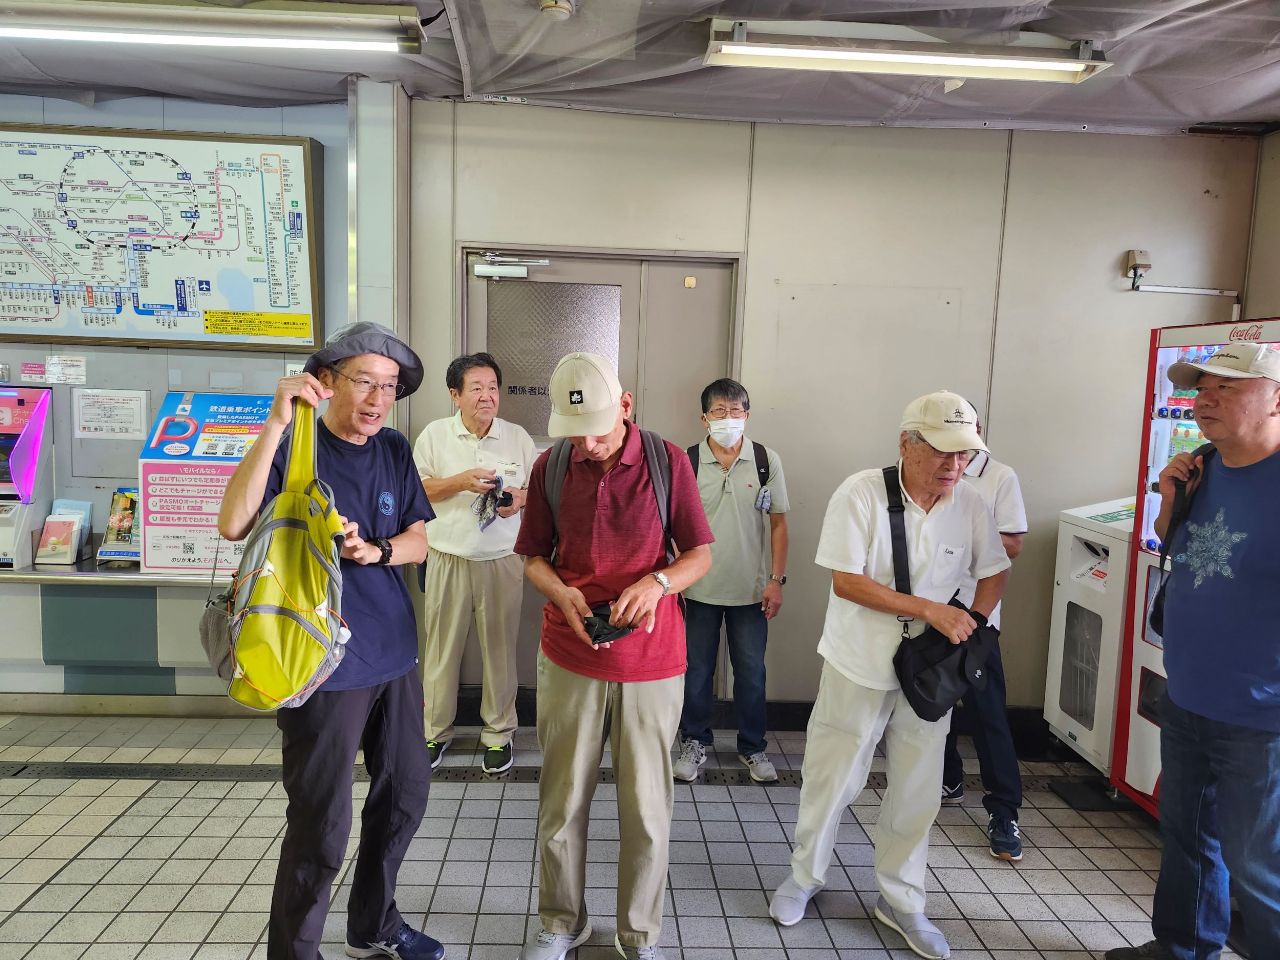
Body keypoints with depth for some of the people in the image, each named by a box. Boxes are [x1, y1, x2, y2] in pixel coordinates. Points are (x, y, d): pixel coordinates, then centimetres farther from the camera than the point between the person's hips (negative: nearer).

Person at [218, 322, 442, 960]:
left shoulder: (394, 451, 5)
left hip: (394, 655, 7)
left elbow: (419, 540, 6)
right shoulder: (293, 450, -11)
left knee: (405, 792, 18)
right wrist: (276, 424, -30)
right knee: (322, 828, 1)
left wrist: (377, 551, -15)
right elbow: (233, 526, -26)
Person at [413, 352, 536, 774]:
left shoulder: (518, 437, 3)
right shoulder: (434, 435, 1)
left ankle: (498, 732, 23)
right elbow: (414, 490, -1)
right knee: (442, 648, 9)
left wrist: (521, 497, -14)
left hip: (502, 560, 0)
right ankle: (436, 730, 27)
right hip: (448, 559, 0)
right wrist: (461, 481, -16)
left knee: (500, 648, 7)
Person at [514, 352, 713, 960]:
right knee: (562, 798, 10)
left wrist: (657, 581, -20)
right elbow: (533, 557, 7)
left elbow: (700, 555, 0)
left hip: (651, 657, -1)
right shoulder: (550, 467, 0)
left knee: (646, 805, 7)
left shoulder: (668, 460, -6)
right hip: (569, 656, 2)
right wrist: (561, 591, -14)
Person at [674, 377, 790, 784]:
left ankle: (752, 747, 30)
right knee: (697, 670, 12)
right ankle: (695, 743, 30)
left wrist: (776, 579, -3)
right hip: (700, 588, 0)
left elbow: (778, 523, 2)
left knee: (751, 672, 12)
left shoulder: (766, 460, -3)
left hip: (751, 589, 1)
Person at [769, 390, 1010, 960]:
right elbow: (845, 580, -20)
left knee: (917, 793, 14)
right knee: (831, 780, 10)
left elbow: (995, 572, 10)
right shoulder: (861, 493, -18)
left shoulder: (970, 505, -5)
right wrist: (931, 609, -23)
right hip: (859, 668, -3)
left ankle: (900, 901, 34)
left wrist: (969, 627, -6)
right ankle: (804, 876, 35)